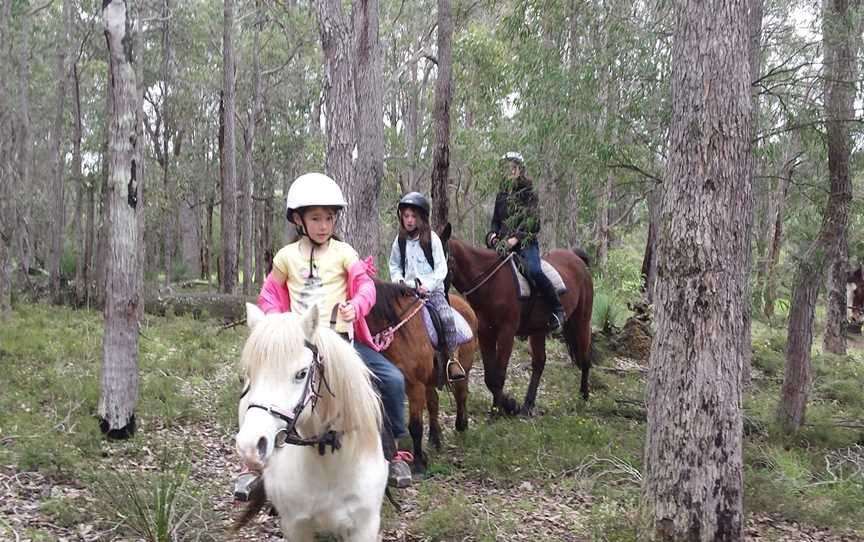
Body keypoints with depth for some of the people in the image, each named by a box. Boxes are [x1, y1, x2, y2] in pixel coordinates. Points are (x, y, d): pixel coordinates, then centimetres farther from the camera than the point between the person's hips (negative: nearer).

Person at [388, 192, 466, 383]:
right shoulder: (400, 241, 8)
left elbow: (441, 268, -2)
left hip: (432, 289, -3)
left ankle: (452, 358, -17)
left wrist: (427, 285, -15)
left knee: (447, 317, -27)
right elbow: (394, 266, 17)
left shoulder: (432, 239, 0)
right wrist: (399, 281, -3)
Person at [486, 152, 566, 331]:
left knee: (534, 270, -29)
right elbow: (496, 221, 22)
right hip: (504, 242, 6)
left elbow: (532, 221, -8)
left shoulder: (528, 193, 1)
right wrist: (493, 235, 0)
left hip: (525, 242, -6)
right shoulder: (501, 195, 18)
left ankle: (557, 309, -17)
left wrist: (516, 238, -20)